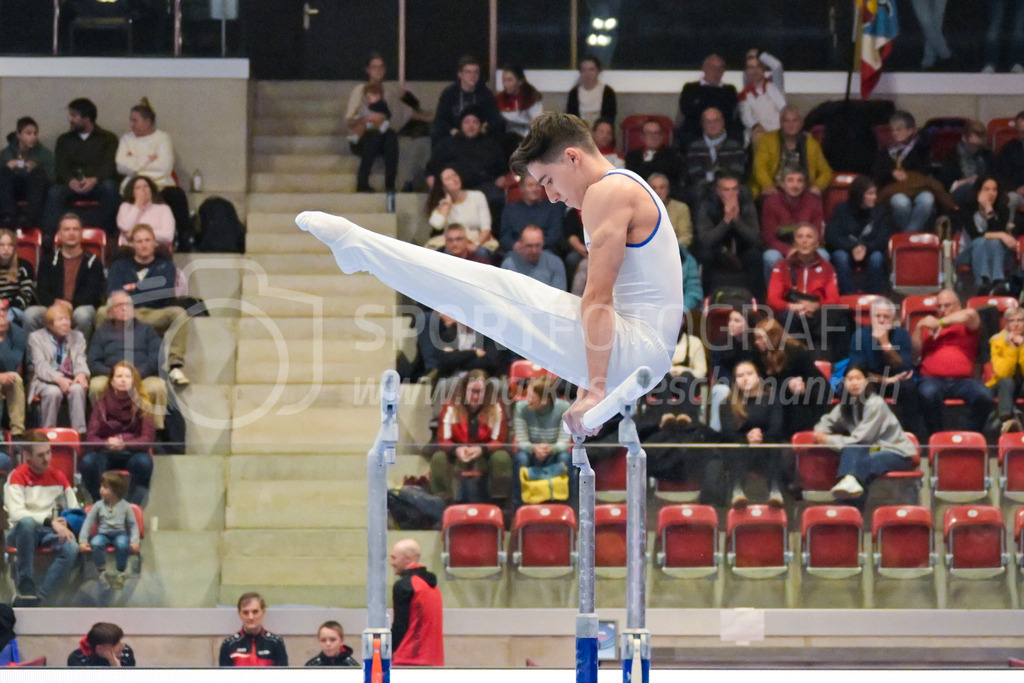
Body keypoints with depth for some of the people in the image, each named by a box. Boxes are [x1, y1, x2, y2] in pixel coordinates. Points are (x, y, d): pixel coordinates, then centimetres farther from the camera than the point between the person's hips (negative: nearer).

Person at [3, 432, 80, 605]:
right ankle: (26, 589, -34)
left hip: (50, 532, 4)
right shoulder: (17, 476, -4)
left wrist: (64, 525, -10)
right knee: (27, 523, -41)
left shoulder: (57, 476, 12)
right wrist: (49, 521, -27)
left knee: (71, 548, -30)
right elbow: (16, 513, -18)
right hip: (20, 532, -4)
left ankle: (38, 599, -29)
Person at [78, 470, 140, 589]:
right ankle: (101, 571, -9)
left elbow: (133, 525, 2)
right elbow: (87, 523, 1)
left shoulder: (125, 506, -2)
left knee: (122, 544, -36)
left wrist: (134, 541, -13)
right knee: (96, 543, -34)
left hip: (120, 533, -1)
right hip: (103, 534, 1)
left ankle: (121, 572, -10)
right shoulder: (98, 506, 0)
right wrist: (82, 541, -9)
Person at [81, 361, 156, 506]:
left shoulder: (142, 405, 1)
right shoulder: (102, 404, 4)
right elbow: (91, 438, -1)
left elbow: (148, 438, -8)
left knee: (143, 462, -35)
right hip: (106, 454, 1)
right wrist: (107, 443, -25)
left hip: (132, 453, -1)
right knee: (88, 461, -32)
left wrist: (124, 444, -27)